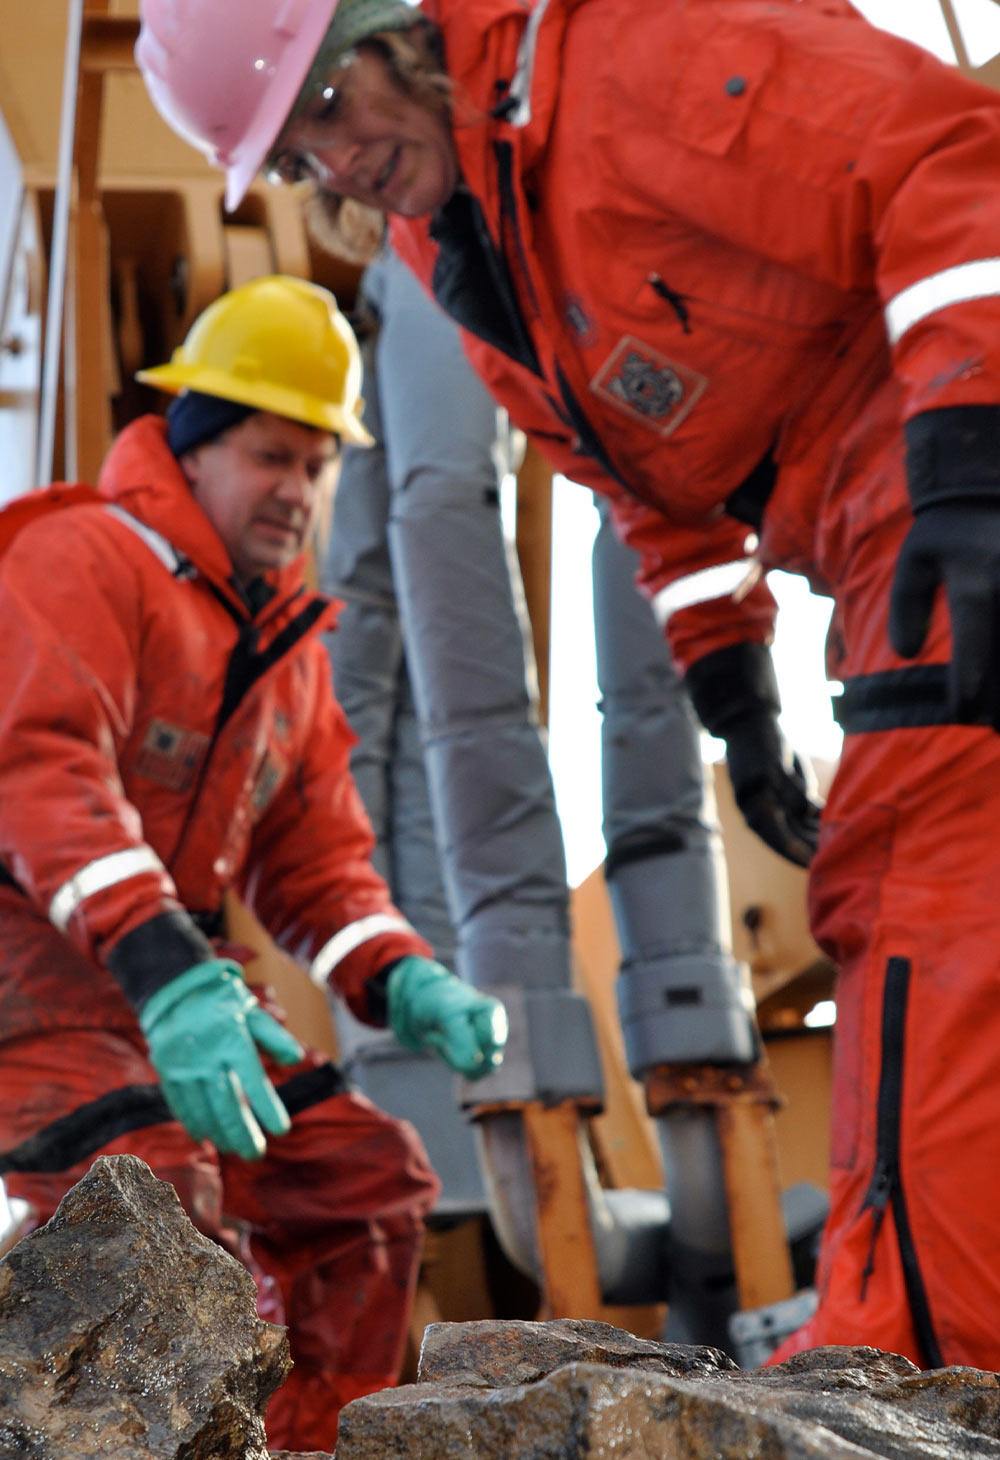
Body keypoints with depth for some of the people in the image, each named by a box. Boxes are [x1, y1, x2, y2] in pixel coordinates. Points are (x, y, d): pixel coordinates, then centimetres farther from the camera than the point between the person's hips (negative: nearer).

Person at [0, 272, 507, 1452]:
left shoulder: (289, 641, 18)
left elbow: (315, 858, 16)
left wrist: (401, 984, -5)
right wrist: (167, 974, -39)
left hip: (179, 981, 9)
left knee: (370, 1176, 4)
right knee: (166, 1189, -28)